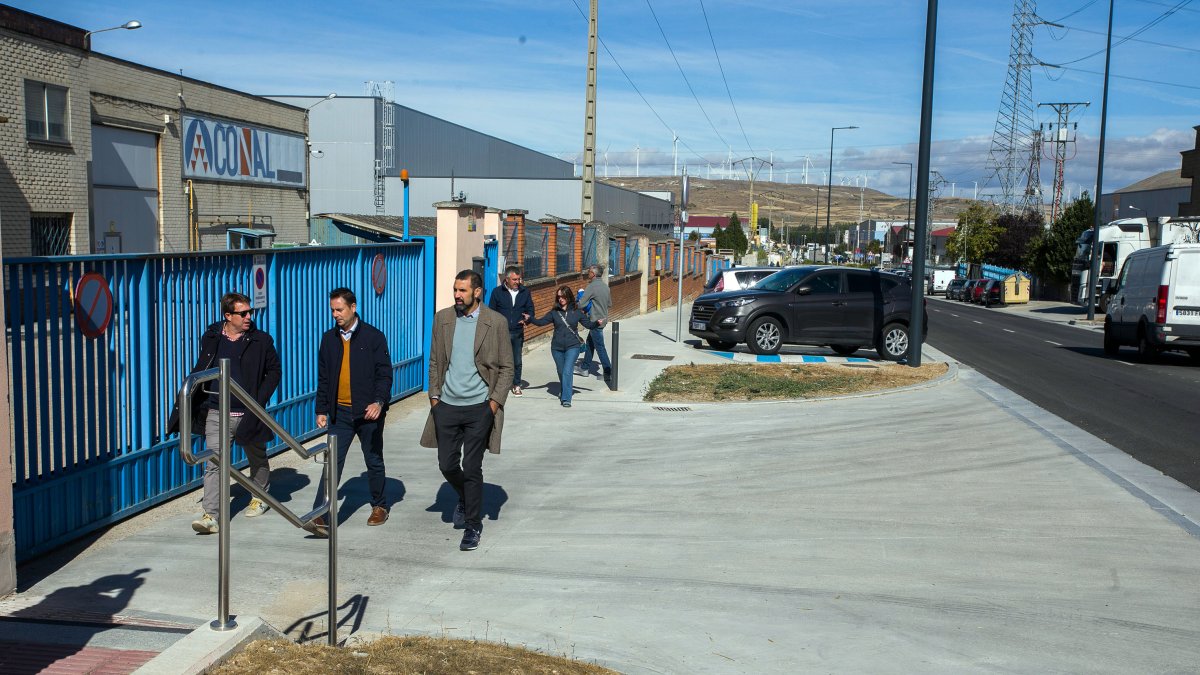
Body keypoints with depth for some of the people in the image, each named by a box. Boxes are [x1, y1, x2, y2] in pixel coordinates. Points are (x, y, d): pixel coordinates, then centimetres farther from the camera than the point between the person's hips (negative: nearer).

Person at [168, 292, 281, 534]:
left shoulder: (261, 340, -3)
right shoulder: (211, 339, 3)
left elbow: (274, 371, 3)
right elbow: (200, 372, 12)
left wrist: (260, 399, -9)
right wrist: (192, 403, 3)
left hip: (248, 413, 0)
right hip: (217, 414, 0)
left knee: (257, 459, 18)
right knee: (214, 463, -9)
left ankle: (260, 497, 41)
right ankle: (210, 515, -11)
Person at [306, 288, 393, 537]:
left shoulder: (373, 337, -4)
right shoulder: (329, 339, 7)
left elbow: (384, 374, -6)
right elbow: (323, 378, 12)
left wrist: (379, 402, -20)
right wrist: (321, 410, 9)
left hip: (368, 412, -2)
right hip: (340, 411, 3)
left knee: (374, 461, 11)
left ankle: (379, 506, 29)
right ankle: (321, 516, -11)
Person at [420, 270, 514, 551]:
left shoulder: (496, 322, -5)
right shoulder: (443, 318, 5)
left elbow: (506, 367, -1)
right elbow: (434, 362, 12)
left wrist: (495, 400, -9)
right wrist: (434, 395, 6)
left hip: (479, 407, -3)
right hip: (447, 405, 4)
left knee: (472, 468, 0)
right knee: (447, 464, 9)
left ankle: (473, 525, 14)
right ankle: (465, 499, 40)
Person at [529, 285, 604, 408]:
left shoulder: (577, 312, -1)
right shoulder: (554, 313, 2)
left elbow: (588, 324, 2)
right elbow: (541, 322, -1)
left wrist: (597, 323, -17)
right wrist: (530, 319, -17)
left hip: (572, 347, -2)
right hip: (557, 347, 3)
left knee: (567, 372, -14)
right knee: (561, 372, 15)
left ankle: (566, 398, -13)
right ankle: (564, 391, 41)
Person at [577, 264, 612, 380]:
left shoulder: (591, 287, -18)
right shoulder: (605, 286, 8)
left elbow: (581, 304, -18)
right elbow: (610, 304, 17)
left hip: (595, 321, -9)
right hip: (603, 319, 9)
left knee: (599, 347, -4)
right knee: (589, 343, 19)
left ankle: (608, 373, -3)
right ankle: (585, 368, 28)